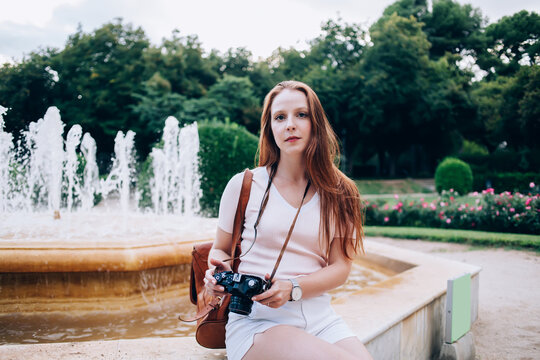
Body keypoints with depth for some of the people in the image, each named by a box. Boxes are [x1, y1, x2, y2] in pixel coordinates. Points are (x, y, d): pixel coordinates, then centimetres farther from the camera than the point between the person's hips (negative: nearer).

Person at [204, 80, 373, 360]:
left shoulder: (338, 193, 8)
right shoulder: (244, 185, 4)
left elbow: (340, 266, 4)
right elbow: (220, 248, 16)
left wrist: (293, 289, -14)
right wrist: (219, 269, -8)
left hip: (319, 318, 3)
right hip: (255, 320, -2)